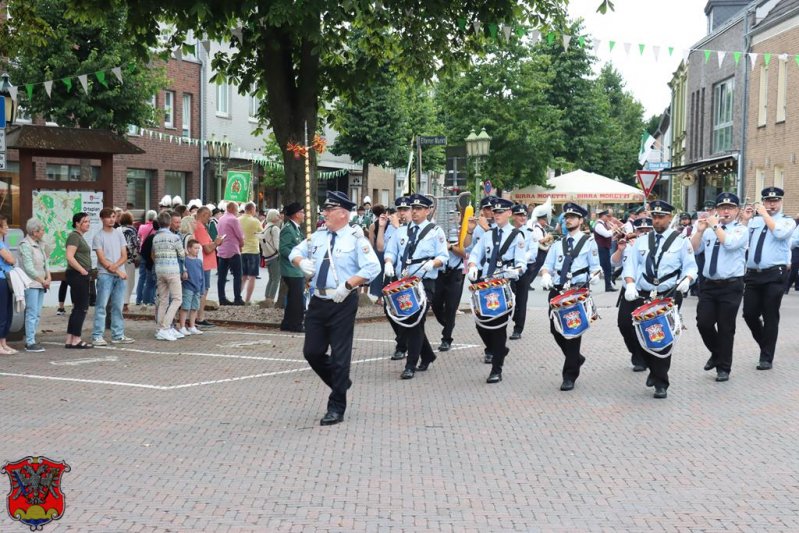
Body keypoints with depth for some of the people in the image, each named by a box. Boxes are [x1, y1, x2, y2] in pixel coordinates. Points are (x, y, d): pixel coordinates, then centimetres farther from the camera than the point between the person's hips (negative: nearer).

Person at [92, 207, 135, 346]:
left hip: (120, 275, 5)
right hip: (105, 275, -5)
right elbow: (102, 259, -8)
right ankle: (97, 336, -4)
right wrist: (118, 272, -10)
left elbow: (124, 256, 8)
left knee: (118, 306, 7)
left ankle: (118, 335, 12)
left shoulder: (119, 234, 13)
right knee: (101, 306, -6)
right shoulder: (98, 237, -2)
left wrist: (115, 266, -11)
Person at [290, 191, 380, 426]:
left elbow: (372, 268, -16)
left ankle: (336, 408, 10)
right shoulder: (318, 235, 10)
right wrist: (301, 262, -3)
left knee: (340, 356, -1)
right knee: (312, 352, 9)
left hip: (343, 304, -6)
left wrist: (347, 285, -23)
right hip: (318, 301, 6)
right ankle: (340, 383, 34)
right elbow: (295, 252, 20)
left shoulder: (355, 238, -8)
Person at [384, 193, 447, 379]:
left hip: (424, 283, -5)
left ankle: (411, 366, -4)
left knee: (416, 323, -9)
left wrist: (433, 263, -25)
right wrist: (389, 262, -11)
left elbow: (443, 257, -4)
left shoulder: (435, 231, 1)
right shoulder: (401, 231, 14)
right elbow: (391, 251, 11)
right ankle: (427, 356, 31)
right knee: (406, 322, 10)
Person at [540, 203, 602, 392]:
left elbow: (595, 268, 3)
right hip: (557, 291, 5)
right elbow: (547, 265, 12)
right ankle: (576, 358, 31)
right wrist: (546, 276, -9)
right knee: (556, 329, 4)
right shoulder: (558, 244, 16)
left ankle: (569, 376, 2)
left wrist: (593, 278, -18)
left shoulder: (589, 242, 5)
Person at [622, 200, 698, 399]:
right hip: (643, 296, 3)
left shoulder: (681, 241, 6)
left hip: (669, 296, -3)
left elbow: (690, 266, 2)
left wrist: (687, 279, -20)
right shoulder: (642, 241, 14)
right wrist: (630, 284, -11)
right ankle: (655, 369, 29)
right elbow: (631, 265, 8)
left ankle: (661, 384, 2)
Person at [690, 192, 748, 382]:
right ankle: (716, 353, 27)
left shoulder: (741, 230, -3)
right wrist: (699, 231, -6)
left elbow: (730, 243, -23)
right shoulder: (709, 230, 10)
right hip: (709, 285, 4)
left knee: (725, 328, 2)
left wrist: (715, 226, -14)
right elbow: (693, 250, 6)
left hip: (731, 286, -4)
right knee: (703, 323, 0)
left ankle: (724, 368, 15)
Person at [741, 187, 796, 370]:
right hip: (753, 274, 4)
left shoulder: (787, 221, 3)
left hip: (774, 275, -4)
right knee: (749, 314, 4)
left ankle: (766, 358, 8)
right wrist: (745, 220, 0)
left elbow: (779, 233, -19)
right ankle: (765, 345, 29)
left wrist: (764, 213, -13)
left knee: (770, 316, -1)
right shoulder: (755, 221, 14)